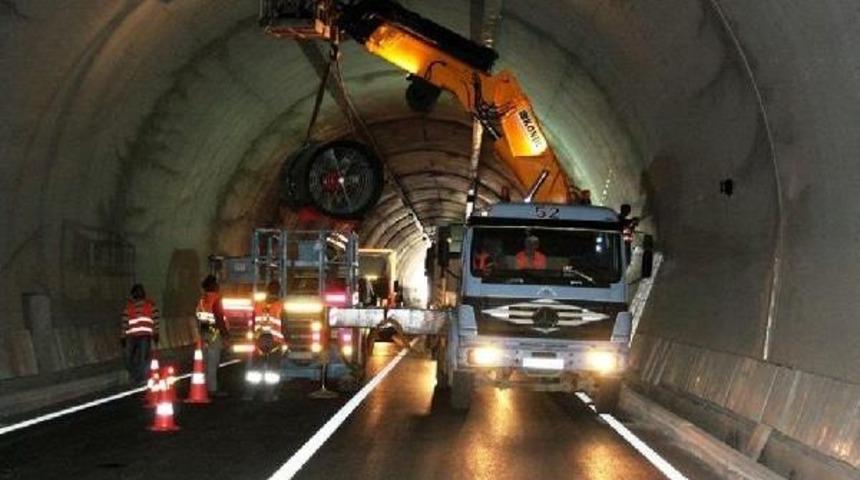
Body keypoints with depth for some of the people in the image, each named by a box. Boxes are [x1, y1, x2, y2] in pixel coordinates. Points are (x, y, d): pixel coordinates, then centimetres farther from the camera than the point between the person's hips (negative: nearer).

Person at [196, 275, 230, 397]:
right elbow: (219, 317, -17)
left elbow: (199, 318, 13)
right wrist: (225, 333, -12)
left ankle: (208, 387, 18)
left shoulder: (202, 299, 11)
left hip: (204, 332, 8)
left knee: (207, 361, 13)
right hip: (214, 332, -8)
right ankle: (212, 389, -6)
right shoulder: (215, 297, -12)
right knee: (213, 362, -6)